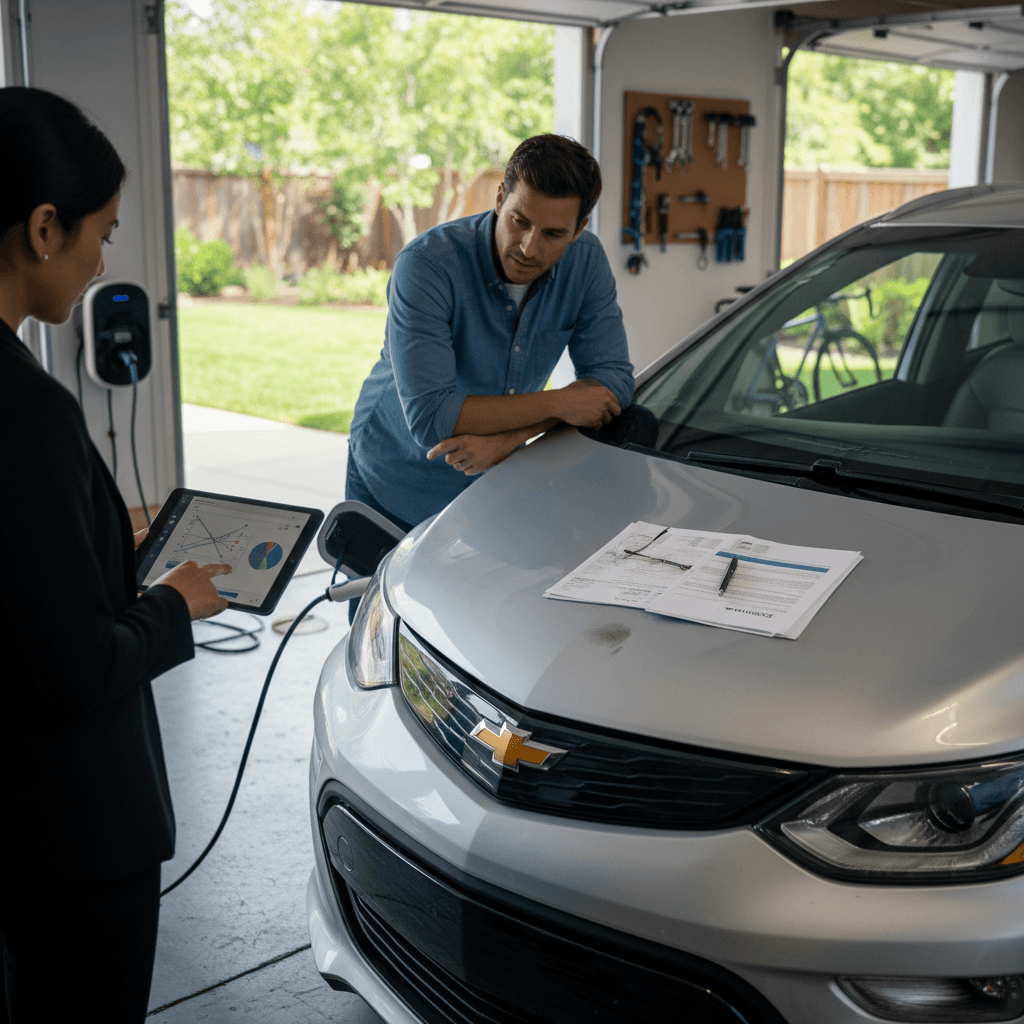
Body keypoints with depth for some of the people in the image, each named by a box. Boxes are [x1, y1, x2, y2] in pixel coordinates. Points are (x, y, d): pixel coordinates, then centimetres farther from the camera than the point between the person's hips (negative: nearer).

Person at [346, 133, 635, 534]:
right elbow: (430, 418, -31)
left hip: (493, 483, 3)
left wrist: (508, 437, -25)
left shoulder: (586, 261, -10)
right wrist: (557, 403, -25)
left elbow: (613, 379, -11)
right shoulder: (426, 265, -26)